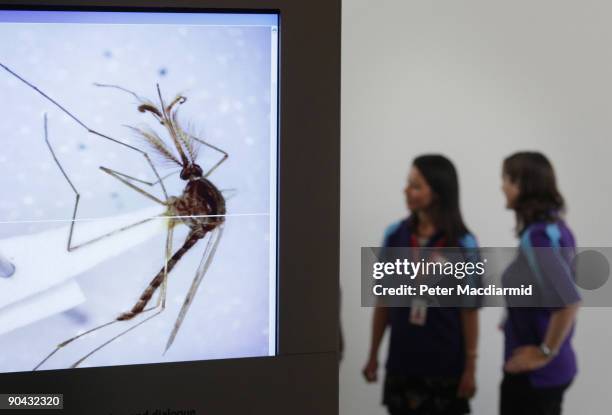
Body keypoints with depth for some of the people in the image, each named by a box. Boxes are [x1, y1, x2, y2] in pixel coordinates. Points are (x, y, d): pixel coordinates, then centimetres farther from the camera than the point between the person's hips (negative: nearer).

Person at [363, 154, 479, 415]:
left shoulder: (462, 244, -8)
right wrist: (373, 355, 9)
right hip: (402, 362, 3)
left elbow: (469, 309, -6)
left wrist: (470, 366, -6)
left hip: (446, 363, -3)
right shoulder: (395, 235, 2)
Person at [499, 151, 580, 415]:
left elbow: (568, 301, -31)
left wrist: (546, 352, -21)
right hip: (552, 368, 9)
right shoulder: (556, 229, 6)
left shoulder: (536, 237, -21)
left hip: (534, 372, -9)